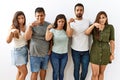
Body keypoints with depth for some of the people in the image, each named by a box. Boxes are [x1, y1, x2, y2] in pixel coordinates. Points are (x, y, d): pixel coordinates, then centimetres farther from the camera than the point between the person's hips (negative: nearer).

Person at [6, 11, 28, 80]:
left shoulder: (25, 27, 2)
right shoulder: (13, 28, -13)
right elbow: (8, 41, -25)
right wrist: (11, 32, -41)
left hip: (25, 50, 5)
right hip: (18, 51, -5)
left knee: (20, 72, 14)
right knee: (24, 72, -2)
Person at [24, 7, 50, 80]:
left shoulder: (49, 25, -2)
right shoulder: (32, 25, -10)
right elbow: (27, 38, -20)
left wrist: (50, 49, 3)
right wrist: (30, 26, -30)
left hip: (46, 53, 3)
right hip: (35, 54, -3)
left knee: (44, 69, 18)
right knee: (35, 72, 6)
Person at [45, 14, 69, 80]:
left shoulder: (66, 30, 1)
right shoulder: (53, 30, -7)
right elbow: (47, 38, -22)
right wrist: (48, 29, -37)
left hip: (64, 55, 2)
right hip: (55, 54, -2)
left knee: (61, 71, 16)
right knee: (55, 71, 9)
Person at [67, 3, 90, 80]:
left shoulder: (88, 22, 3)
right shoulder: (71, 22, -4)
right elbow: (69, 35, -19)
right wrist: (68, 23, -27)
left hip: (86, 50, 2)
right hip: (75, 50, -2)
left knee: (85, 70, 9)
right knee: (76, 68, 10)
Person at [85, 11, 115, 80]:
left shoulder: (110, 27, -5)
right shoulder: (93, 27, -3)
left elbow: (112, 41, -4)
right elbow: (86, 33, -22)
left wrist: (112, 53, -5)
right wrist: (94, 25, -35)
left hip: (105, 52, 0)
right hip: (95, 51, 0)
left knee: (101, 73, 14)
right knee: (95, 74, -1)